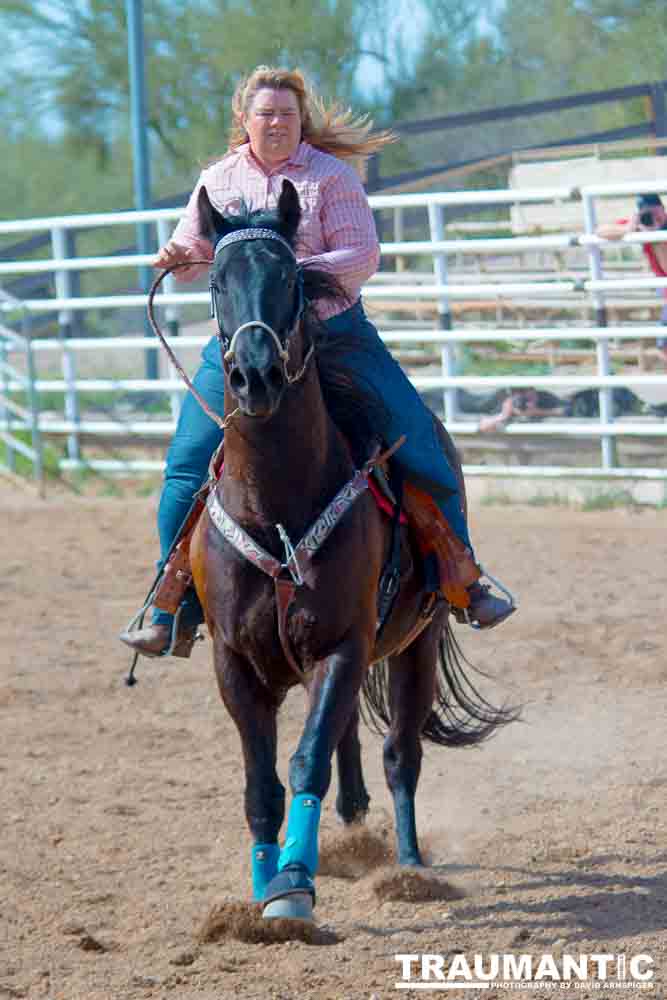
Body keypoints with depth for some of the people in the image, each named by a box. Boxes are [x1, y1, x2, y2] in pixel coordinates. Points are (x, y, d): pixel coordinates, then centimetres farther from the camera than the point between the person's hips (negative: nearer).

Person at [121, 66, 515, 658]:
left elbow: (363, 256, -12)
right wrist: (176, 256, -11)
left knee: (421, 447, -7)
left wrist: (302, 270, -29)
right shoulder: (218, 181, 7)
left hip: (336, 336, -2)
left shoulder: (331, 176, -3)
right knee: (187, 466, -8)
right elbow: (192, 257, 14)